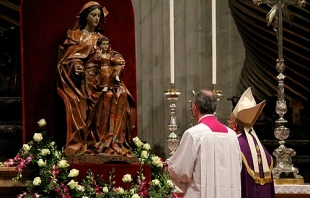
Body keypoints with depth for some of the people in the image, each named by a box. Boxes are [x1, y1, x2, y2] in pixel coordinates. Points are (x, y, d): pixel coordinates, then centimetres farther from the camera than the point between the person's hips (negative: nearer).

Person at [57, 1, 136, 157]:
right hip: (85, 78, -5)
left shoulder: (101, 38, 23)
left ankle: (114, 141, -26)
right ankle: (101, 141, -29)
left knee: (121, 93, -26)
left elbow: (110, 58, 17)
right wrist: (75, 67, -22)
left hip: (101, 78, 5)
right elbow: (68, 59, 0)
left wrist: (116, 59, -6)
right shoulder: (75, 35, 8)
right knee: (108, 97, -32)